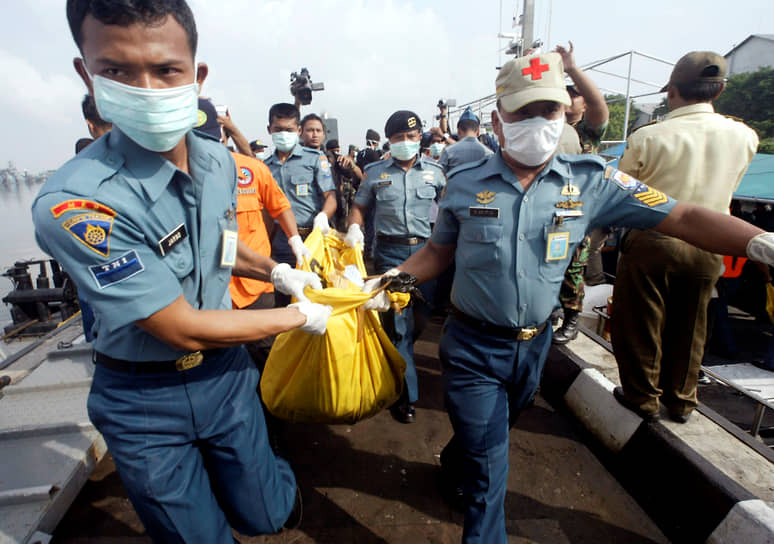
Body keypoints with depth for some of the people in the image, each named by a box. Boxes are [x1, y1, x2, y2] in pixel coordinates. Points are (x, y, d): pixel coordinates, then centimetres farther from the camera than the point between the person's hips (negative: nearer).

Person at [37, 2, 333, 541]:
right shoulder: (73, 202, -28)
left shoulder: (219, 161, -6)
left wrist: (277, 270, 0)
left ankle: (280, 477, 54)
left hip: (225, 371, 4)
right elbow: (186, 330, -25)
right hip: (145, 401, -3)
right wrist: (302, 315, -16)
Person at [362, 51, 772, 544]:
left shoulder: (591, 182, -8)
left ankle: (454, 465, 61)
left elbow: (684, 217, -9)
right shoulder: (465, 184, -9)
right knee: (489, 468, 5)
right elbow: (438, 252, 2)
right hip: (474, 346, -3)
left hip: (534, 343, 3)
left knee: (494, 434, 30)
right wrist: (392, 279, -8)